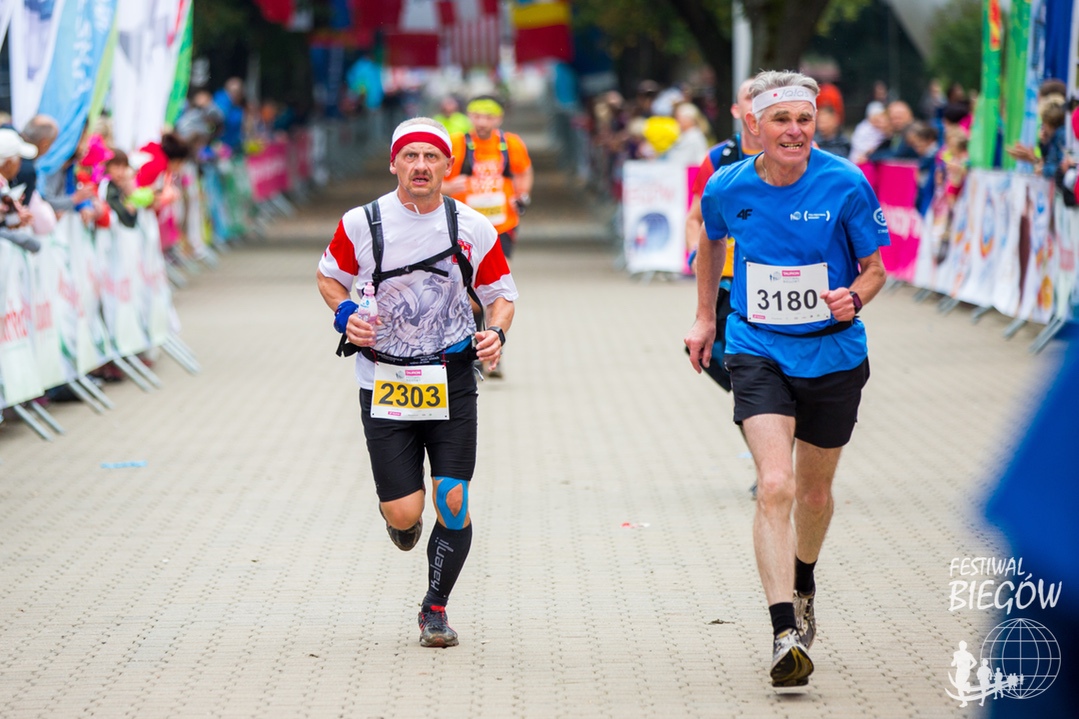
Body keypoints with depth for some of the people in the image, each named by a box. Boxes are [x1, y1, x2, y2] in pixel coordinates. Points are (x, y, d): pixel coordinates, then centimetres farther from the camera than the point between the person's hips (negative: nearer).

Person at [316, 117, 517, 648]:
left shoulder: (473, 229, -3)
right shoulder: (361, 224, -6)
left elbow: (500, 292, 9)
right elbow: (329, 277, 11)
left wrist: (495, 332, -12)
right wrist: (345, 315, -9)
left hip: (451, 380, 1)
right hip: (384, 381, -1)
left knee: (453, 503, -6)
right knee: (406, 513, -7)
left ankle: (435, 608, 15)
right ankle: (395, 510, 33)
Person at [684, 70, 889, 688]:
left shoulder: (846, 185, -13)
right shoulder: (727, 189, -7)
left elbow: (875, 268, -3)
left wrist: (854, 297, -24)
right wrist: (705, 318, 22)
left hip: (834, 353, 1)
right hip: (759, 352, -1)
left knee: (814, 491, 17)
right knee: (774, 487, -19)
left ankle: (803, 586, 48)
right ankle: (786, 633, -24)